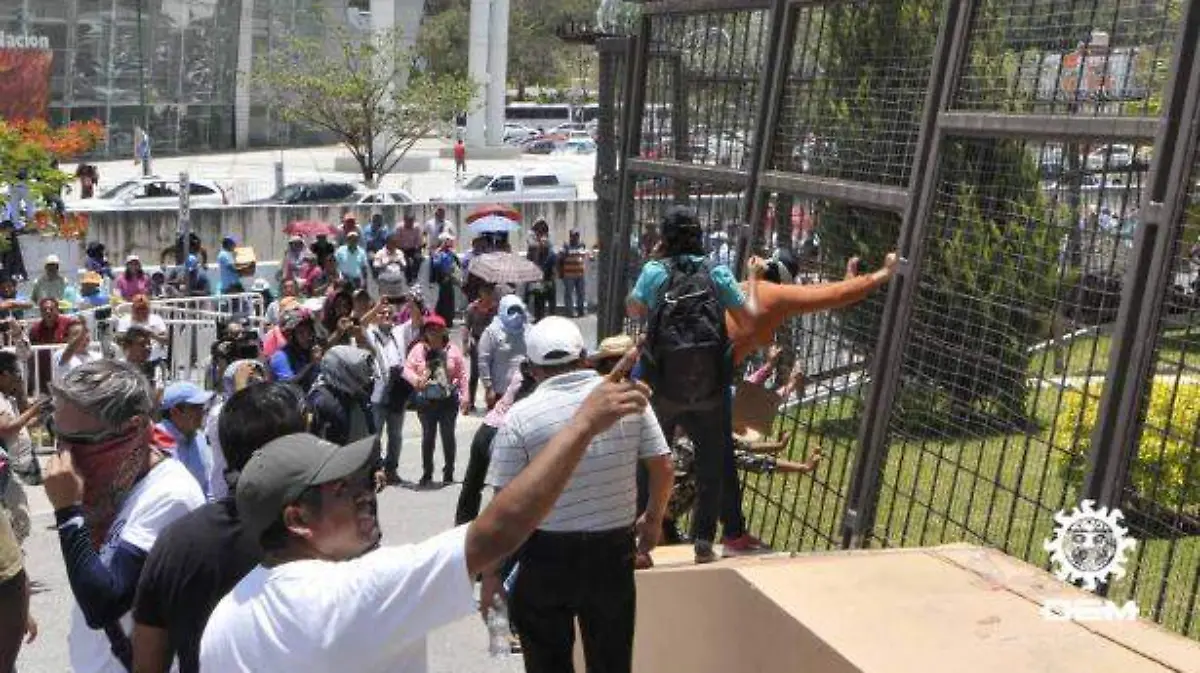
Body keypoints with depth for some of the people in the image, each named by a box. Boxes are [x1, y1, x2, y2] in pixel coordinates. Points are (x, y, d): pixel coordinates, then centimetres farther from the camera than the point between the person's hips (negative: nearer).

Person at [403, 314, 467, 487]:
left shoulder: (452, 350, -1)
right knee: (428, 436, 8)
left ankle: (448, 472, 17)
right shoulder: (419, 349, -1)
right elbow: (407, 368, -2)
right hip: (426, 400, 1)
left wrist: (464, 396, -1)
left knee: (448, 436, 5)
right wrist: (416, 379, -22)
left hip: (448, 400, 0)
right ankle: (427, 474, 17)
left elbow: (462, 374, 2)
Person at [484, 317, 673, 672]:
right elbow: (663, 467, -1)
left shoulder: (521, 416, -11)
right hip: (615, 549, 3)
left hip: (546, 555, -2)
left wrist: (491, 571, 0)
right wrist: (653, 519, 16)